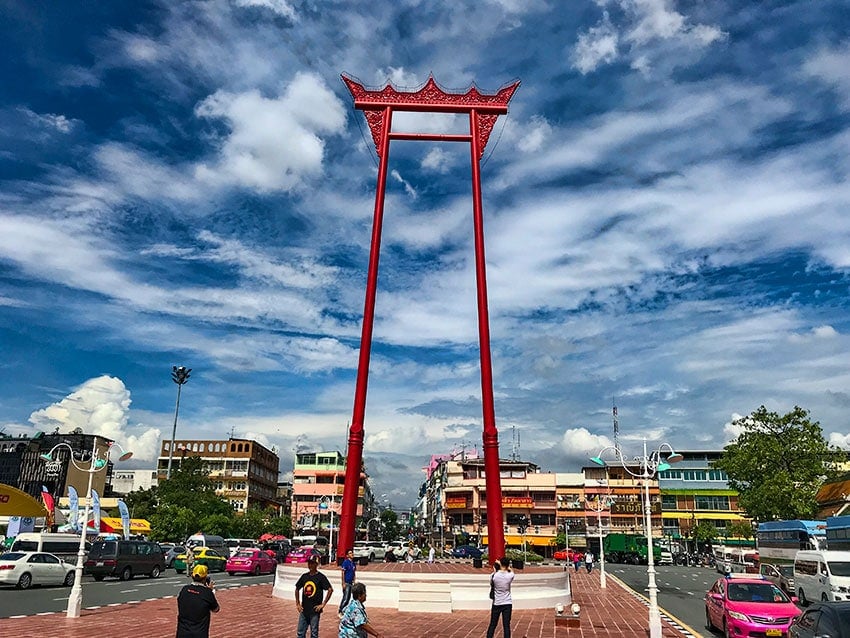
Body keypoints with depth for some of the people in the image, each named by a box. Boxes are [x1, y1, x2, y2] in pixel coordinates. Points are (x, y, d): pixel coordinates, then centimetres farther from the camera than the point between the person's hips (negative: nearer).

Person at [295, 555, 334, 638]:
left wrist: (323, 604, -14)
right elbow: (297, 589, 16)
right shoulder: (304, 576, 4)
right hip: (304, 609, 5)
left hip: (315, 610, -5)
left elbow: (330, 590, -14)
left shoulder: (321, 577, -10)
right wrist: (297, 604, 9)